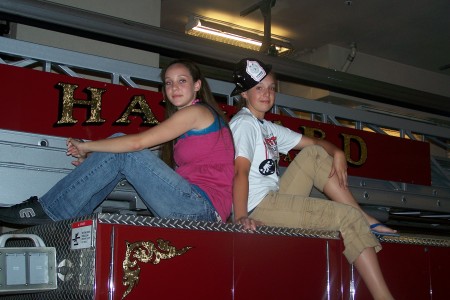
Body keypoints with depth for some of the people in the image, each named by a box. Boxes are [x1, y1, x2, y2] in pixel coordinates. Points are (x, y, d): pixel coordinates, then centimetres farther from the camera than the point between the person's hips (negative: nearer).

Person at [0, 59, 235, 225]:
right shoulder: (188, 118, 24)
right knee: (118, 147, 5)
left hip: (203, 207, -9)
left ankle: (48, 211, -8)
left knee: (123, 152, -14)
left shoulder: (197, 111, -7)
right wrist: (91, 157, 8)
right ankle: (66, 222, 2)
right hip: (193, 207, 9)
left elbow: (137, 142, -14)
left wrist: (86, 146, -3)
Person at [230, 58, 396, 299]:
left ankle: (366, 220, 0)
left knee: (314, 154, 7)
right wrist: (241, 217, -33)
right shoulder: (244, 123, -6)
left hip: (275, 200, 9)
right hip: (258, 208, -9)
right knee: (348, 217, -12)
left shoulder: (268, 128, 21)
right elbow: (241, 171, -20)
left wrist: (337, 153, -3)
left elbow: (314, 142, 19)